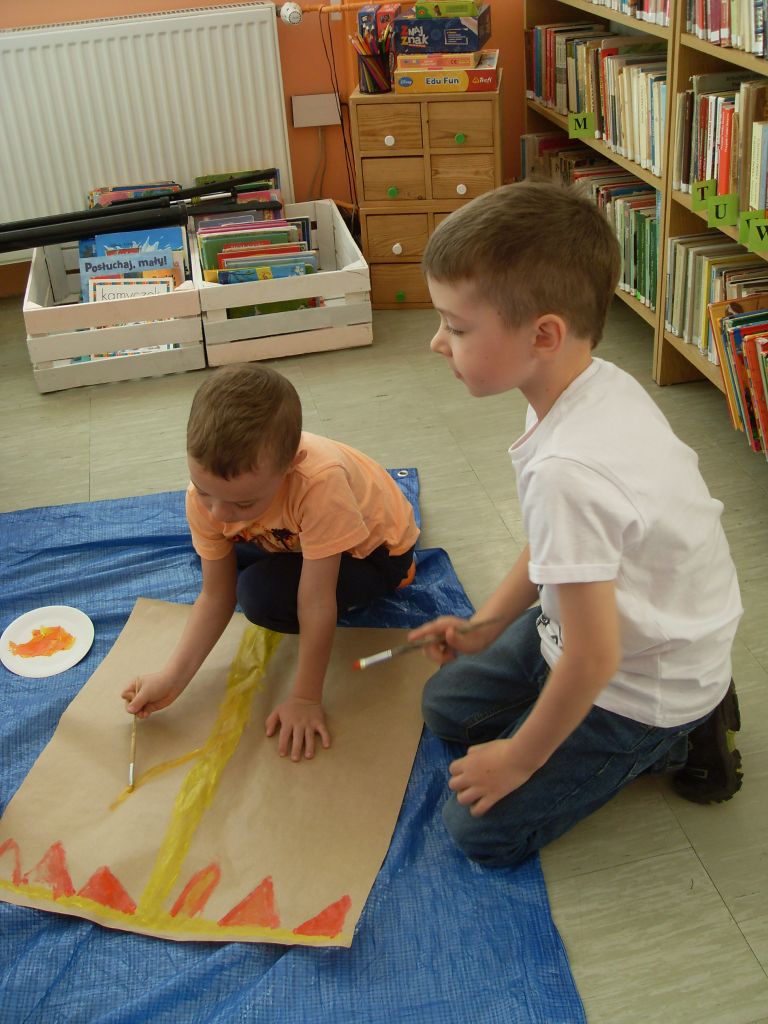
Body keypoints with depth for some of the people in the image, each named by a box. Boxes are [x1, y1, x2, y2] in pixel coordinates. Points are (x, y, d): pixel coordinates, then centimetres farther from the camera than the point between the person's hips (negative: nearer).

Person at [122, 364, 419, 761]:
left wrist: (306, 698, -28)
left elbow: (315, 603, -35)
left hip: (376, 551, -7)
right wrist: (170, 679, -25)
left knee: (262, 596, -28)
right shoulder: (206, 493, -25)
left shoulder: (319, 482, -44)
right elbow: (216, 596, -16)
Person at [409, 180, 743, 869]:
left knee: (482, 829, -1)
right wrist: (485, 625, 6)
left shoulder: (568, 472, -39)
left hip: (642, 688, -8)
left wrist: (519, 757, -14)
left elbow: (592, 659, -29)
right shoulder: (600, 384, -10)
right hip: (596, 628, 8)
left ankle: (670, 743, 8)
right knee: (447, 704, 20)